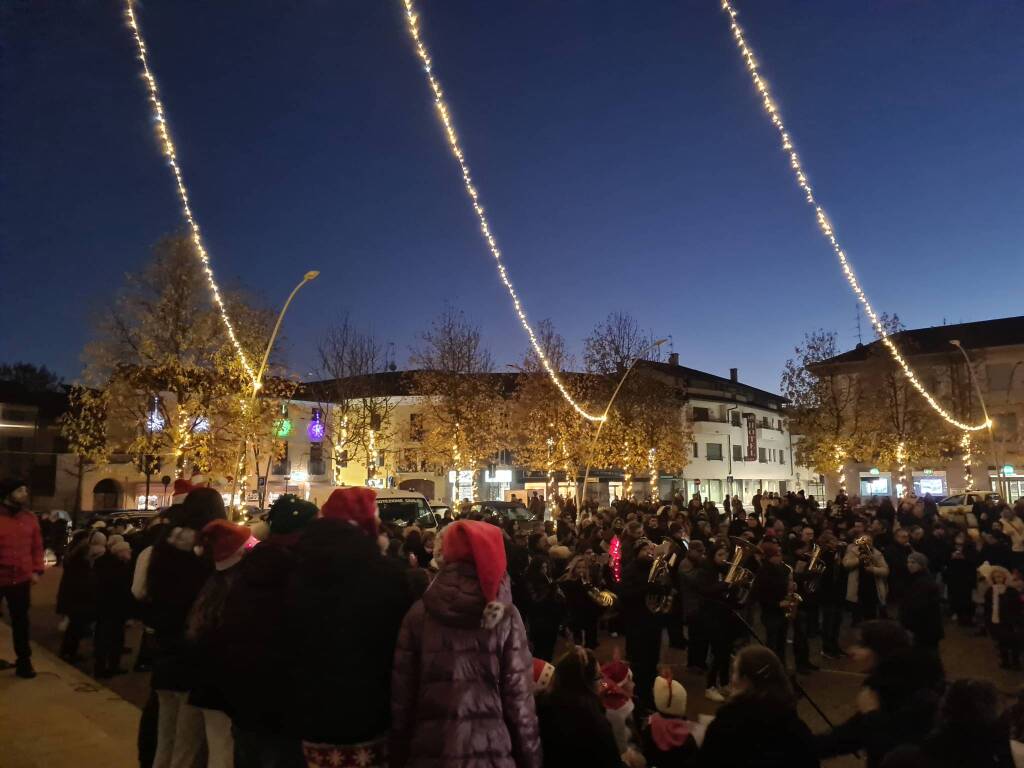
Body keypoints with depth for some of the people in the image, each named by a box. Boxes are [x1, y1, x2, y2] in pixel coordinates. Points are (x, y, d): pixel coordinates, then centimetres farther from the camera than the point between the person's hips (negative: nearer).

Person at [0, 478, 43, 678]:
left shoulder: (30, 519, 2)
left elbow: (37, 547, 5)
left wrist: (36, 571, -3)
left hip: (21, 579, 3)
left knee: (20, 621, 12)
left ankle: (24, 661, 21)